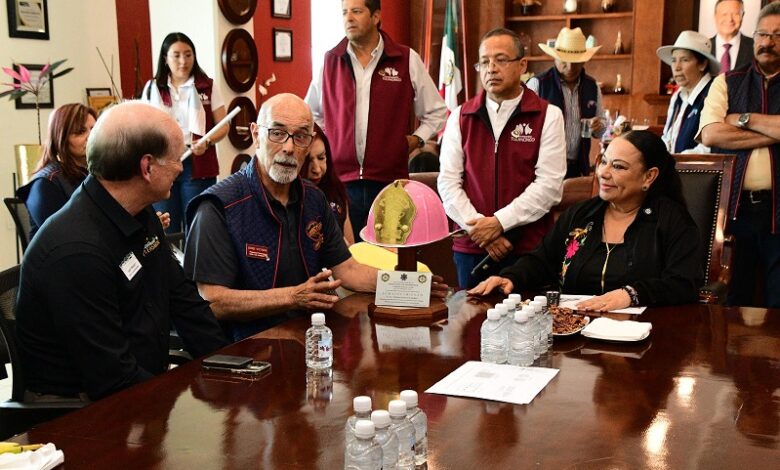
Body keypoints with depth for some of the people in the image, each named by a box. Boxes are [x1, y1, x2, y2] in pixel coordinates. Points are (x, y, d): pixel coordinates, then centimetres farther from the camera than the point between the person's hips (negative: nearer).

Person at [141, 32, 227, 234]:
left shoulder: (207, 87, 2)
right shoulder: (153, 88, 8)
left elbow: (223, 126, 2)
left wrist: (207, 142, -17)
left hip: (197, 165, -1)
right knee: (166, 229, 5)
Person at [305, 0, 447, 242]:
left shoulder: (408, 60, 2)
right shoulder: (330, 61, 8)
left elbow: (437, 112, 12)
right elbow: (310, 112, 24)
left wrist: (416, 139, 0)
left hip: (390, 183, -1)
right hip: (340, 183, 1)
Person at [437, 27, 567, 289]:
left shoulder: (548, 116, 1)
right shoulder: (461, 117, 9)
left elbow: (549, 185, -7)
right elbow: (448, 182, 2)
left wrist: (499, 222, -14)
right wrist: (480, 230, -10)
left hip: (530, 248, -2)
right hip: (471, 248, 2)